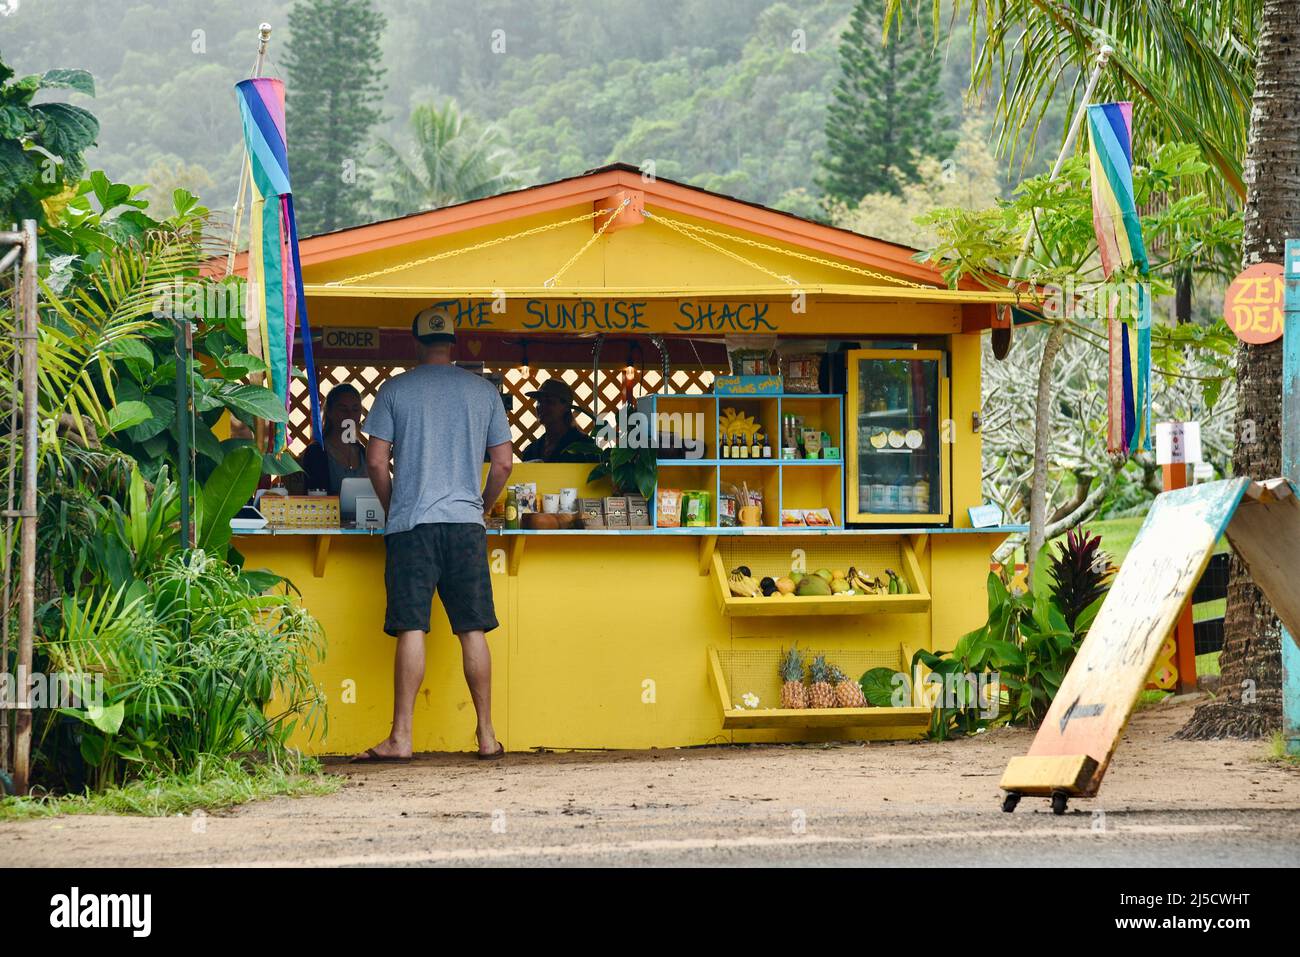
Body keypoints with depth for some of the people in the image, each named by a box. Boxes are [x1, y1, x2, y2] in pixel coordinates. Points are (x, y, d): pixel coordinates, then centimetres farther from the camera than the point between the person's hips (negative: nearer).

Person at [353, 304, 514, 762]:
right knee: (473, 630, 5)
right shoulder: (483, 391, 8)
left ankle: (401, 737, -9)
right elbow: (503, 462, 8)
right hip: (466, 522, 2)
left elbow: (376, 461, 0)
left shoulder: (396, 389, 2)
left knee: (411, 629, -5)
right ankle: (487, 736, 7)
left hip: (411, 523, -2)